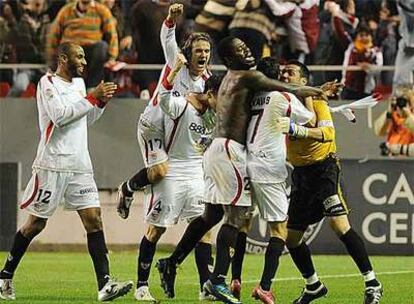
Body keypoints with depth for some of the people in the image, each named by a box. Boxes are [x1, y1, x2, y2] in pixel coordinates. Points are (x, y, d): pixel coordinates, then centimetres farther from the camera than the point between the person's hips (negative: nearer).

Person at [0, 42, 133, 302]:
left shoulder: (79, 83, 17)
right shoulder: (48, 83, -6)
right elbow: (60, 115, -19)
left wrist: (102, 101, 10)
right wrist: (93, 97, -17)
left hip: (80, 166, 7)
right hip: (52, 164, -7)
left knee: (94, 219, -6)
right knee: (36, 223, 1)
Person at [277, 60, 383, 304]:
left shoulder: (315, 100, -10)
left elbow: (328, 133, -26)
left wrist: (295, 129, -38)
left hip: (324, 168, -7)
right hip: (301, 173, 7)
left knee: (340, 226, -20)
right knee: (291, 237, 6)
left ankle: (372, 284, -14)